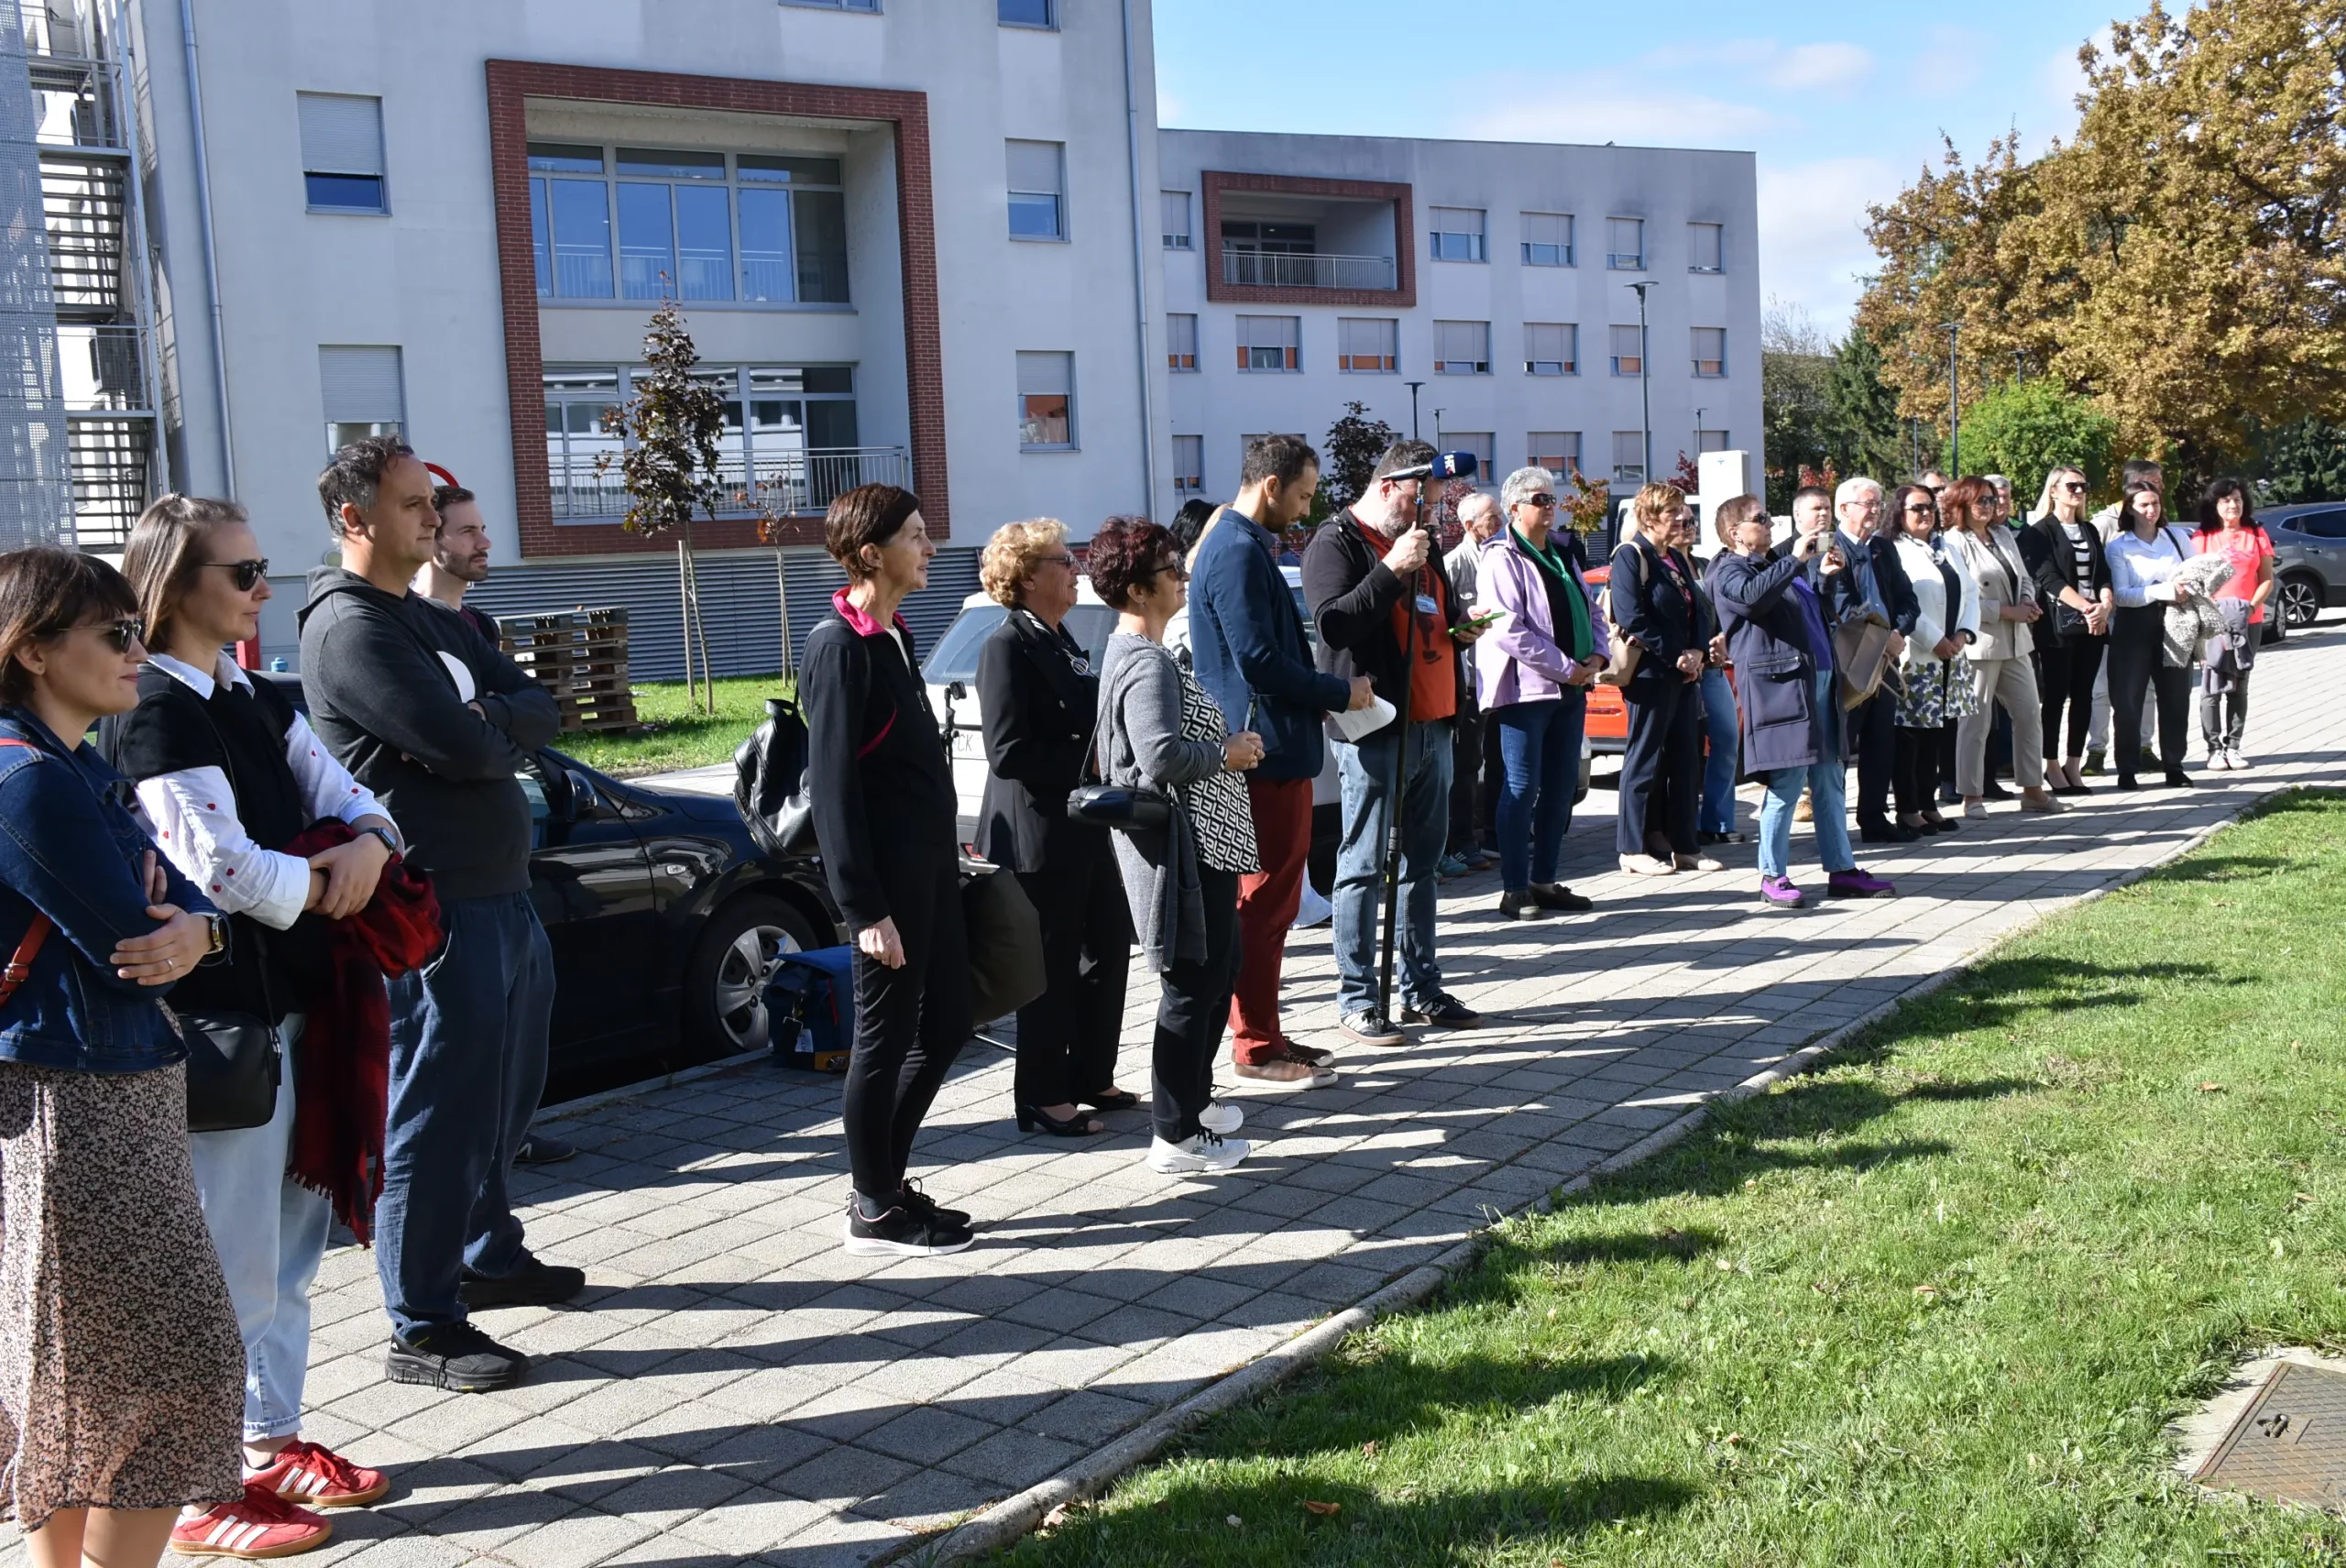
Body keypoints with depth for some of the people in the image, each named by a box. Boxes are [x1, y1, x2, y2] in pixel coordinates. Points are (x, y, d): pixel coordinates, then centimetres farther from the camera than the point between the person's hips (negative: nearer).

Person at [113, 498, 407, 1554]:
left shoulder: (256, 701, 13)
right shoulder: (156, 709, -14)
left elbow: (344, 796, 11)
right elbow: (224, 866, -22)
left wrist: (368, 845, -11)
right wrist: (333, 887, -7)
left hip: (290, 1000, 9)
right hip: (220, 1016, -9)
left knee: (288, 1244, 17)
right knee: (231, 1260, -2)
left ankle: (270, 1443, 30)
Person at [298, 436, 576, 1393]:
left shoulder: (427, 618, 16)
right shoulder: (349, 627, -14)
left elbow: (539, 712, 8)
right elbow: (464, 750, -23)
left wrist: (484, 722, -12)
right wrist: (502, 728, -1)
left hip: (504, 893, 10)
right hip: (438, 908, -10)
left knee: (504, 1098, 21)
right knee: (442, 1115, -2)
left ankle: (490, 1258, 38)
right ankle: (424, 1331, 9)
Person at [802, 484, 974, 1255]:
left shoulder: (891, 635, 14)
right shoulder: (840, 646, -14)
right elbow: (832, 786, -18)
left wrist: (946, 856, 16)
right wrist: (865, 907, -20)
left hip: (928, 865, 9)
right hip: (889, 874, -9)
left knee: (945, 1027, 14)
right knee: (886, 1040, 2)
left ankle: (885, 1179, 28)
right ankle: (875, 1212, 16)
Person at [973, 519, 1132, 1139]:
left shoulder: (1061, 642, 15)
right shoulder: (1007, 645, -13)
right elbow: (1008, 751, -21)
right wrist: (1090, 762, -19)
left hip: (1086, 826, 9)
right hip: (1039, 834, -9)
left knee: (1108, 948, 14)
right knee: (1053, 966, -1)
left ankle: (1092, 1077, 27)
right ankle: (1043, 1098, 12)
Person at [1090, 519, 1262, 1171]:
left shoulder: (1130, 653, 15)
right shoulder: (1148, 664, -20)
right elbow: (1161, 755, -30)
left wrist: (1227, 744, 13)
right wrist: (1227, 754, -15)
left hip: (1198, 843, 11)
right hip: (1181, 848, -11)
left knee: (1215, 972, 21)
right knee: (1192, 986, -4)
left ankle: (1193, 1098, 34)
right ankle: (1175, 1135, 5)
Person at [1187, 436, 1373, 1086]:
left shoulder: (1244, 545, 16)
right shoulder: (1239, 553, -17)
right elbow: (1258, 660, -23)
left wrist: (1321, 696, 10)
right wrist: (1340, 693, -12)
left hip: (1272, 749, 11)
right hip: (1264, 752, -11)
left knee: (1269, 898, 16)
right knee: (1265, 900, -3)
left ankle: (1260, 1031, 24)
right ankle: (1257, 1046, 5)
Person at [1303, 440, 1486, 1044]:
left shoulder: (1419, 543, 19)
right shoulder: (1336, 542, -7)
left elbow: (1446, 606, 33)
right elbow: (1335, 622, -21)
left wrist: (1461, 625, 11)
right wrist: (1392, 570, -25)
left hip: (1432, 723, 9)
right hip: (1375, 727, -9)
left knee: (1423, 862, 13)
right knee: (1365, 866, -3)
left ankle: (1421, 988, 22)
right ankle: (1357, 1000, 3)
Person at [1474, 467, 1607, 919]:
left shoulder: (1563, 556, 18)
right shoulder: (1501, 559, -8)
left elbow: (1592, 612, 22)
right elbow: (1508, 628, -18)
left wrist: (1598, 655, 1)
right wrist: (1565, 666, -16)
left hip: (1570, 688, 8)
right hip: (1526, 688, -8)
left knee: (1562, 786, 10)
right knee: (1522, 788, -5)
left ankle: (1544, 880, 19)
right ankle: (1514, 889, 0)